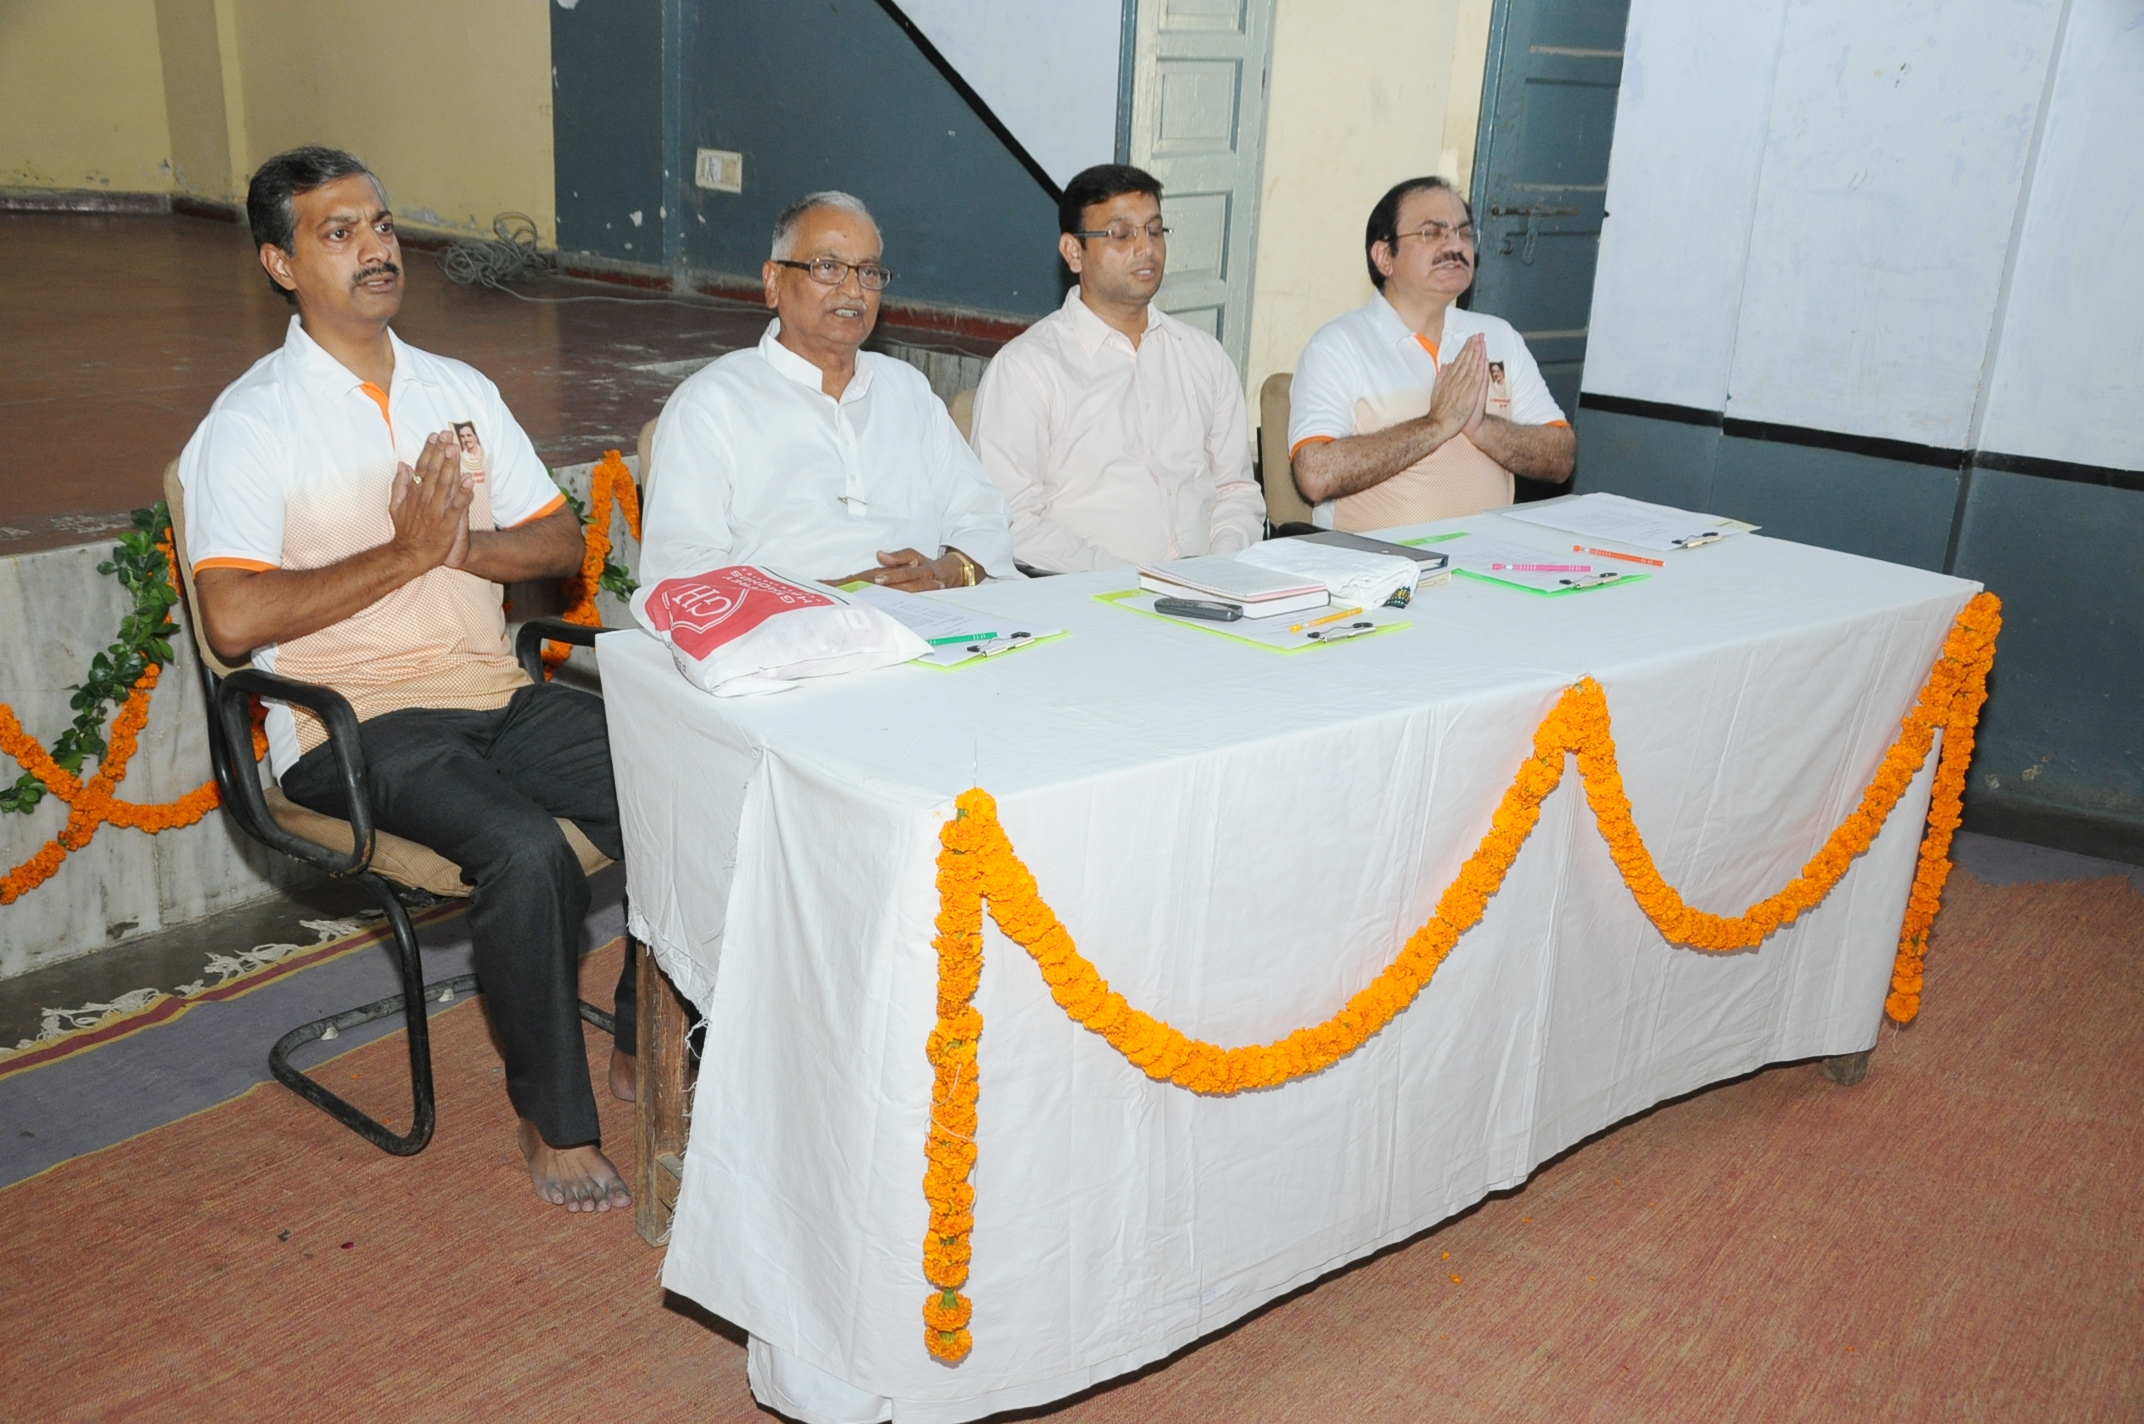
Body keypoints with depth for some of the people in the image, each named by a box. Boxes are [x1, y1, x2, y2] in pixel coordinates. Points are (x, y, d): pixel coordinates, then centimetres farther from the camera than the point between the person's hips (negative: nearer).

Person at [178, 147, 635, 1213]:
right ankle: (554, 1122, -11)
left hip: (495, 694, 6)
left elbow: (561, 542, 13)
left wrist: (462, 546, -7)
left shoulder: (460, 391, 15)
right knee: (527, 849, -32)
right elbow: (234, 619, -15)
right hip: (353, 723, -5)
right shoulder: (252, 422, -3)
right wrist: (406, 554, -12)